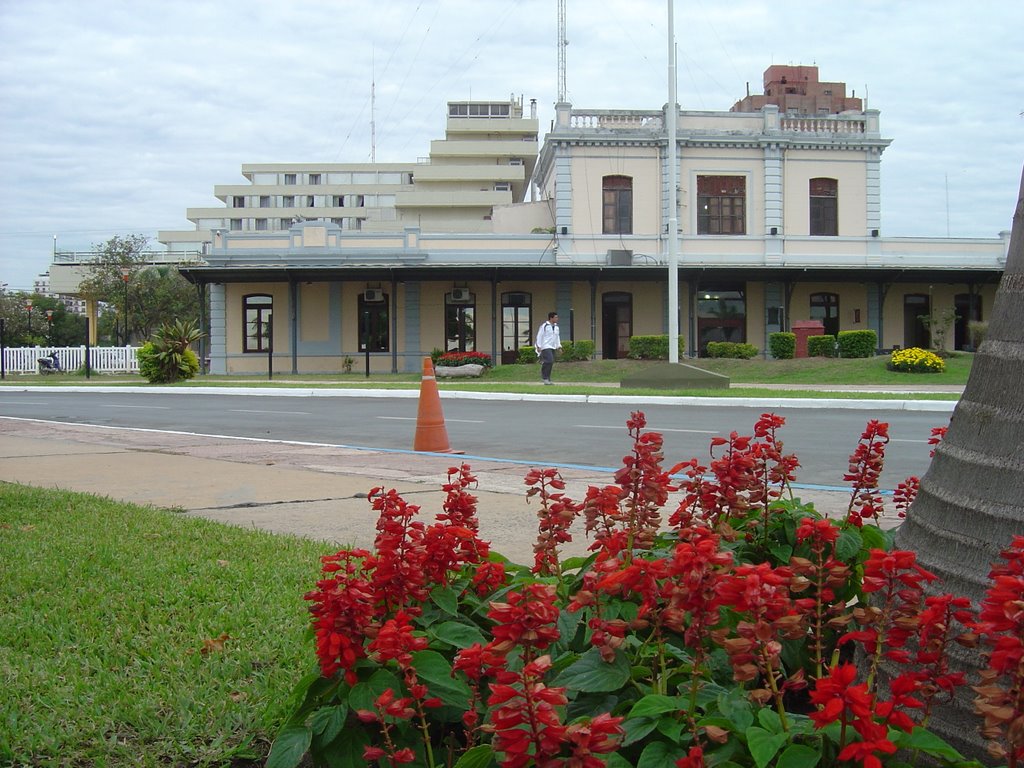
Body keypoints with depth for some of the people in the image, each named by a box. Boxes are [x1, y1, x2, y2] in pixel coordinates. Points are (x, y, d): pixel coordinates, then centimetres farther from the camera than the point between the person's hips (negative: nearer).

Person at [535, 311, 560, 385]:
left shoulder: (556, 327, 14)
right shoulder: (544, 326, -8)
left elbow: (557, 337, 22)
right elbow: (539, 336, -8)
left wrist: (559, 346, 15)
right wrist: (539, 347, -12)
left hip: (552, 348, 7)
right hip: (545, 347, -7)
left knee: (551, 362, 4)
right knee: (549, 361, -19)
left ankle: (547, 379, 11)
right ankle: (544, 377, -8)